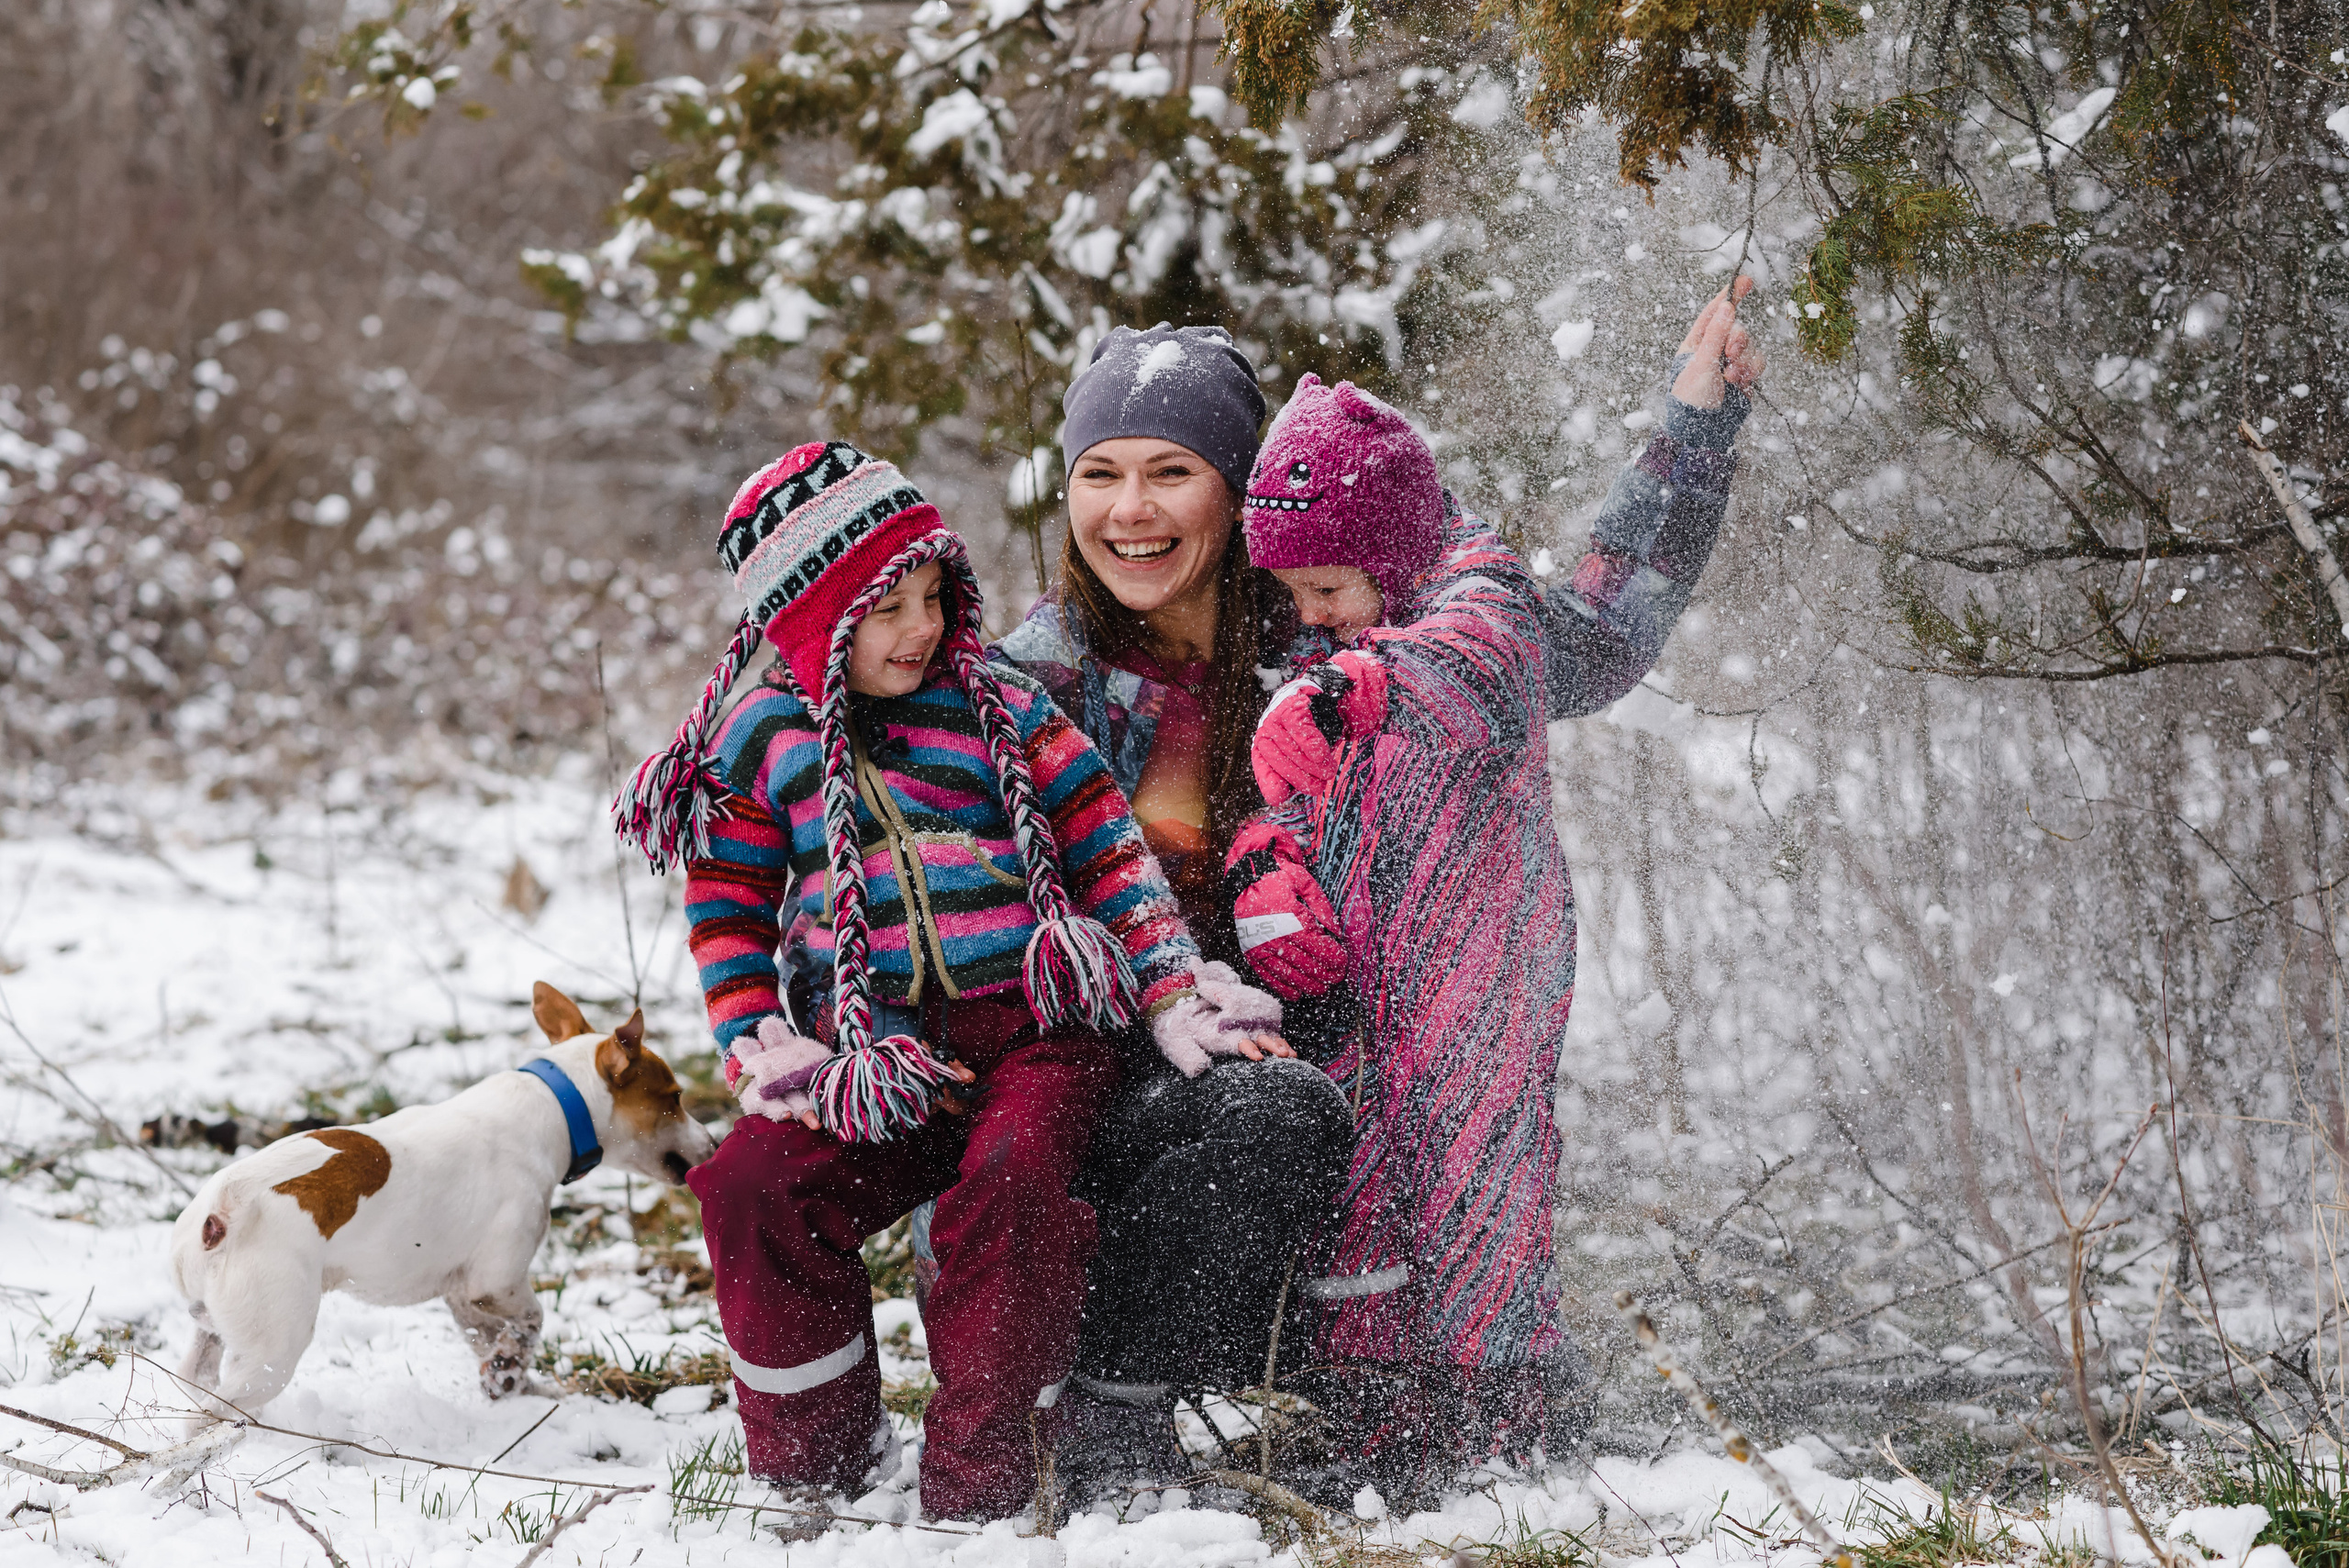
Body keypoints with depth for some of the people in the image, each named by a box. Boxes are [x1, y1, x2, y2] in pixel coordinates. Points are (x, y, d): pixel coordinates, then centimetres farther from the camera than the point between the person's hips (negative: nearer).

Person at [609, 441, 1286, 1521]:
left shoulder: (1001, 711, 10)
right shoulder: (763, 742, 11)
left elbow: (1109, 853, 11)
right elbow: (729, 914, 12)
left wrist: (1175, 995, 2)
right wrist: (766, 1055, -3)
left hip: (1035, 1032, -1)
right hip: (879, 1057, 2)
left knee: (1010, 1186, -31)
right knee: (751, 1187, -22)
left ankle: (981, 1484, -20)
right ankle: (820, 1462, -2)